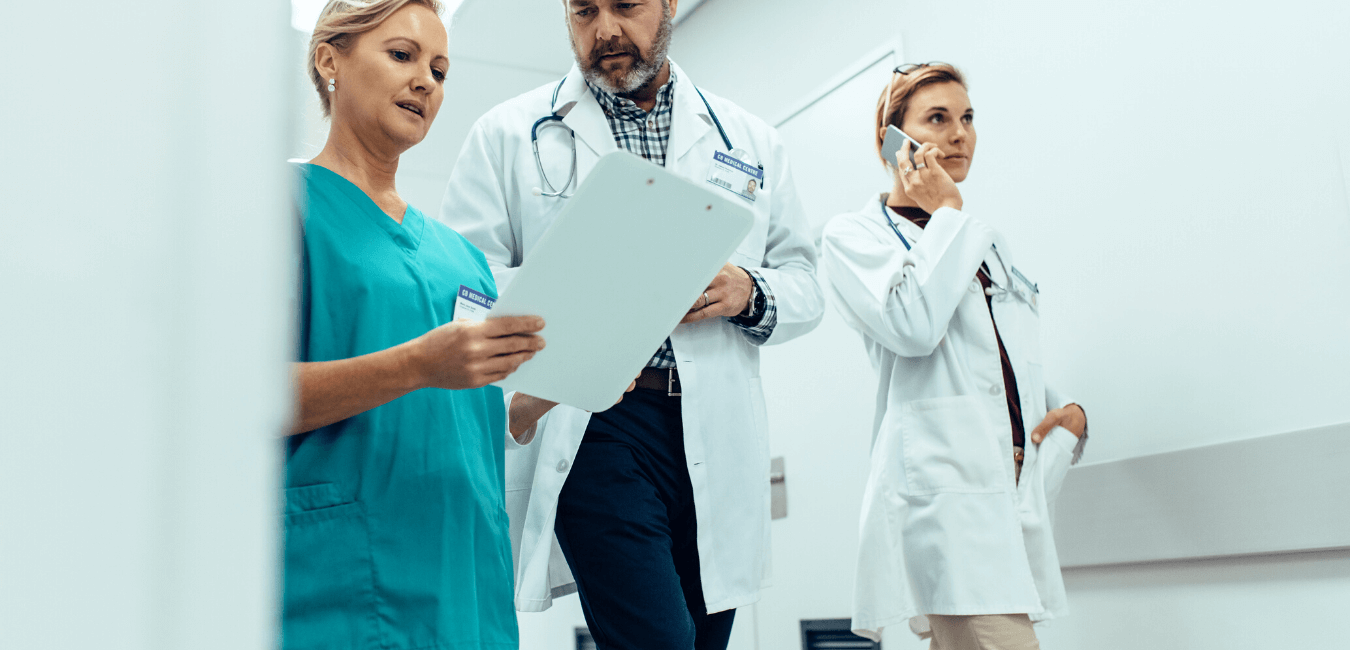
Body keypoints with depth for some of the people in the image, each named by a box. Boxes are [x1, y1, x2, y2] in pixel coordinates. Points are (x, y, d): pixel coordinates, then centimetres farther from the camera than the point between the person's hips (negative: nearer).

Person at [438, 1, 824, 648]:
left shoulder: (749, 140, 16)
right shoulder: (509, 133, 8)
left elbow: (804, 283, 16)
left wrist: (749, 292, -6)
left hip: (717, 433, 4)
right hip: (590, 424, -3)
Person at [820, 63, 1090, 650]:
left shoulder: (990, 244, 25)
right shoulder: (853, 236, 4)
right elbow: (915, 326, -14)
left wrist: (1068, 410, 9)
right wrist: (946, 212, -2)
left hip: (1019, 489, 7)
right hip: (941, 486, -7)